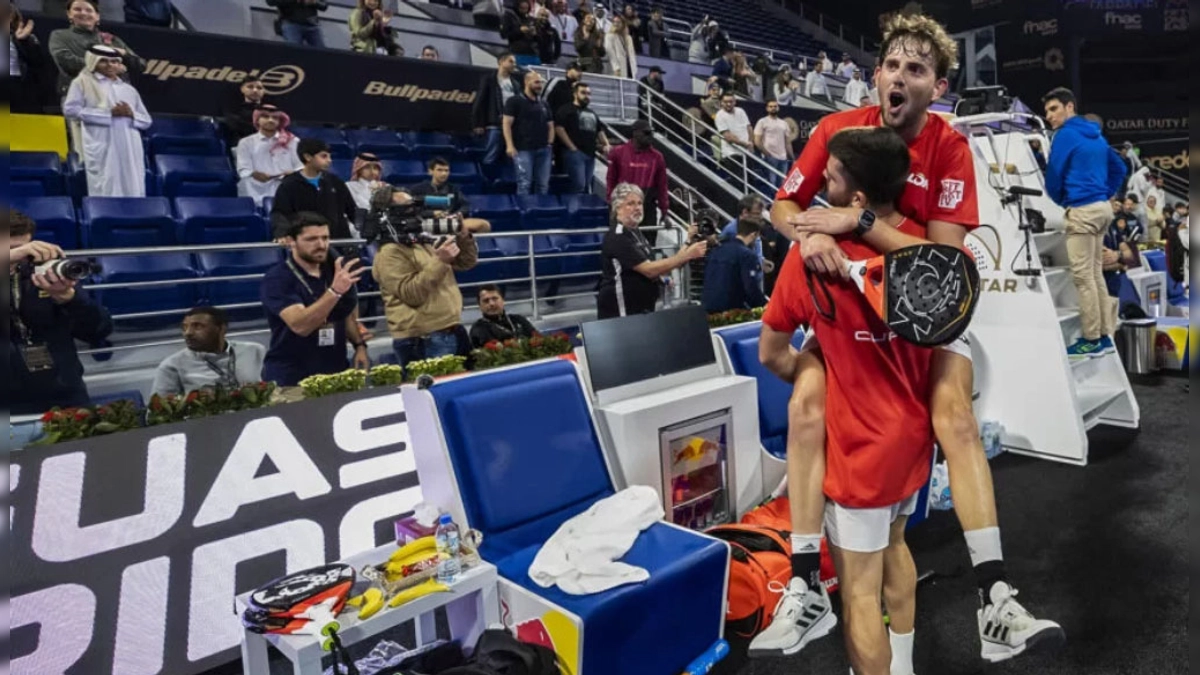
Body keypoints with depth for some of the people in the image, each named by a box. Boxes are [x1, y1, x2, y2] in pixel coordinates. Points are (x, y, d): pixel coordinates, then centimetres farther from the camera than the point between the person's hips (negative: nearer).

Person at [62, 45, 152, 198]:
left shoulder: (129, 90, 22)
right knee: (105, 192, -10)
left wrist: (131, 114, -3)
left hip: (129, 150, 4)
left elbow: (146, 121, 19)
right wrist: (108, 113, -10)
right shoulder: (83, 82, 11)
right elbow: (70, 109, -2)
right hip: (101, 148, -3)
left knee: (132, 192, -2)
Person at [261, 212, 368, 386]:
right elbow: (300, 325, -26)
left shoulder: (337, 271, 6)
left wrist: (359, 345, 1)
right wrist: (334, 291, -37)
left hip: (335, 372, 5)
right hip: (289, 377, -4)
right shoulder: (276, 279, -12)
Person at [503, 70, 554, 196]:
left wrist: (550, 143, 7)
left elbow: (550, 126, 24)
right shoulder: (515, 101, 1)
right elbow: (507, 124, -6)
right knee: (524, 184, -9)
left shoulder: (543, 104, 19)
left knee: (543, 184, 5)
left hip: (543, 150, 6)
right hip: (524, 149, -6)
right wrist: (510, 145, -16)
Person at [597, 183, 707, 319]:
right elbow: (649, 270, -24)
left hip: (641, 309, 10)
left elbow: (652, 268, 16)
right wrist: (687, 255, -23)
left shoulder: (635, 232, 13)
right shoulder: (617, 238, -18)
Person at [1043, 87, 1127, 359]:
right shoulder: (1096, 135, 17)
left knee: (1082, 275, -5)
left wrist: (1059, 201, 7)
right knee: (1095, 273, 13)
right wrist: (1105, 195, 19)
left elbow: (1054, 174, -10)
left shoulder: (1065, 135, -9)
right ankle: (1104, 335, 18)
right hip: (1102, 208, 9)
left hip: (1081, 211, -9)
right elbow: (1119, 169, 22)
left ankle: (1092, 339, -1)